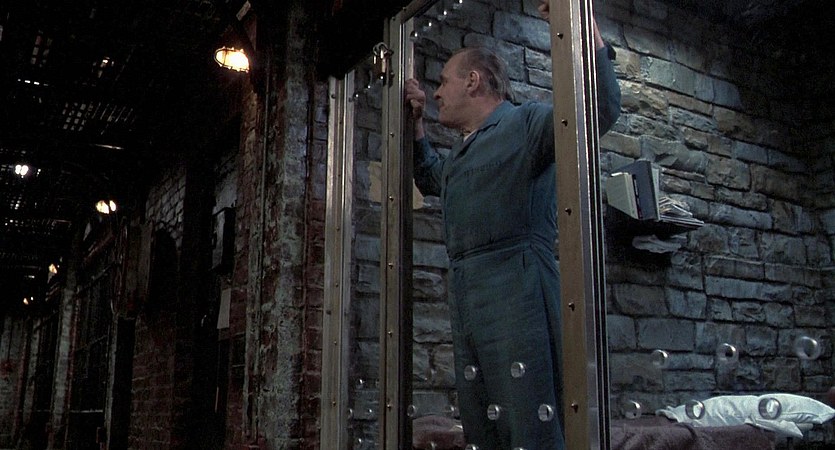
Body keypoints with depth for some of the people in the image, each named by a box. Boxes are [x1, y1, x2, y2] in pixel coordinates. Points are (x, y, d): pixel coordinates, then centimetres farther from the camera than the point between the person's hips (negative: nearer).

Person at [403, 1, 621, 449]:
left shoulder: (527, 122, 2)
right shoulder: (460, 154, 28)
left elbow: (600, 109, -13)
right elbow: (428, 178, 49)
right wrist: (415, 121, 40)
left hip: (517, 291, -8)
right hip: (466, 302, 9)